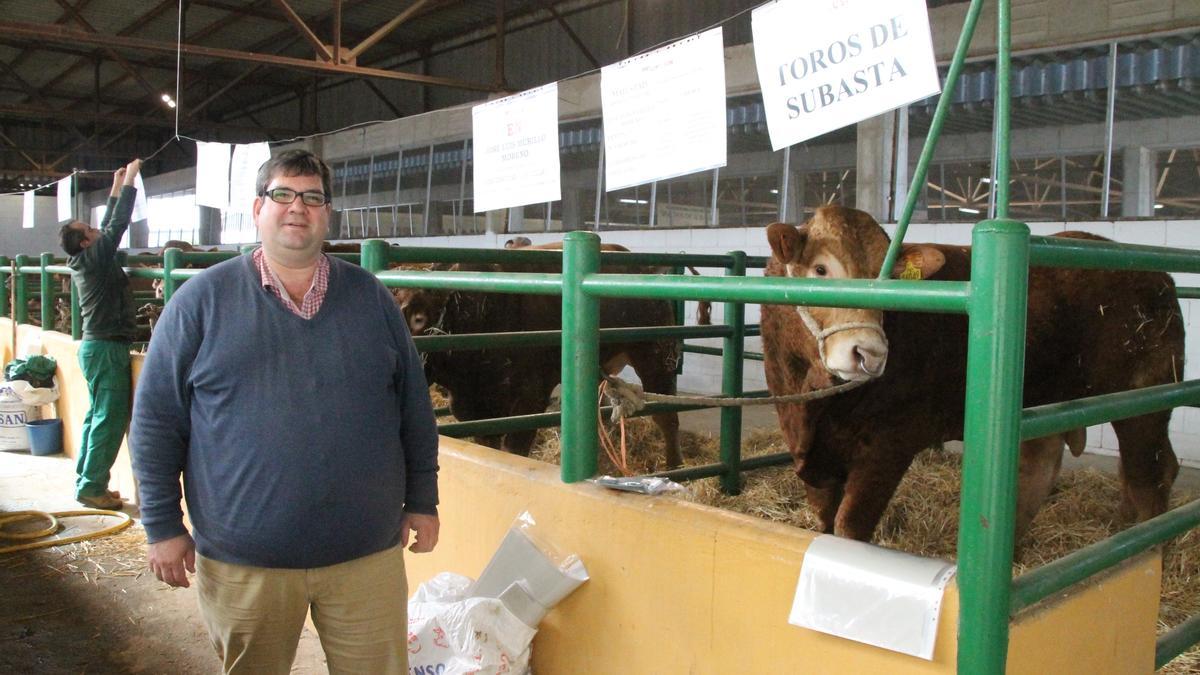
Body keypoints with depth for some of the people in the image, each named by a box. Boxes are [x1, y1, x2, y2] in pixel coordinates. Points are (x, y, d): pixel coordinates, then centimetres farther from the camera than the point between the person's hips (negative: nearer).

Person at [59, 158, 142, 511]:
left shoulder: (84, 260, 11)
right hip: (108, 349, -10)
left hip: (96, 346, 10)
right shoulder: (94, 257, -14)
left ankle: (87, 482, 20)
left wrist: (116, 188, 25)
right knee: (110, 419, -7)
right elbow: (117, 224, -15)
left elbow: (109, 226, 22)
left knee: (97, 416, 14)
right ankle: (92, 487, -4)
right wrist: (128, 181, -8)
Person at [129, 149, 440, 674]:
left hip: (367, 554, 1)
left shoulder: (370, 297, 5)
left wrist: (422, 502, 8)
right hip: (242, 561, -1)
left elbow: (415, 408, 9)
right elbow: (156, 419, 1)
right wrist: (162, 526, -1)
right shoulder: (204, 298, 0)